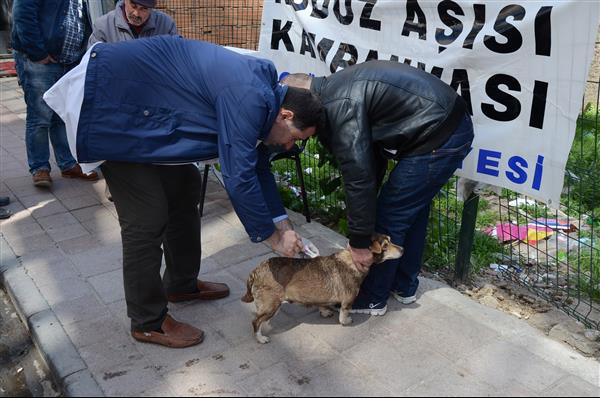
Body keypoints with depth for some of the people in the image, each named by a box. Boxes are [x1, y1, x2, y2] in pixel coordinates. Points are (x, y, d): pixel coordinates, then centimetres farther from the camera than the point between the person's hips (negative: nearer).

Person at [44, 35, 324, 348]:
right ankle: (148, 322, 9)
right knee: (146, 219, -8)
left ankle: (181, 284, 32)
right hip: (113, 103, -10)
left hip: (145, 113, 10)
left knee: (183, 195, 14)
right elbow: (238, 179, -26)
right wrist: (275, 239, -13)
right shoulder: (248, 101, -26)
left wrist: (285, 228, 8)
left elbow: (256, 168, 11)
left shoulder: (260, 90, 4)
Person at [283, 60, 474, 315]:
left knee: (390, 218, 2)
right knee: (412, 209, 22)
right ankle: (404, 286, 37)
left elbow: (358, 177, -19)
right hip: (455, 124, 10)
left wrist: (359, 242, -9)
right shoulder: (338, 87, 14)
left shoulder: (339, 106, -18)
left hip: (437, 140, -10)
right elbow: (372, 155, 18)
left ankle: (373, 298, 19)